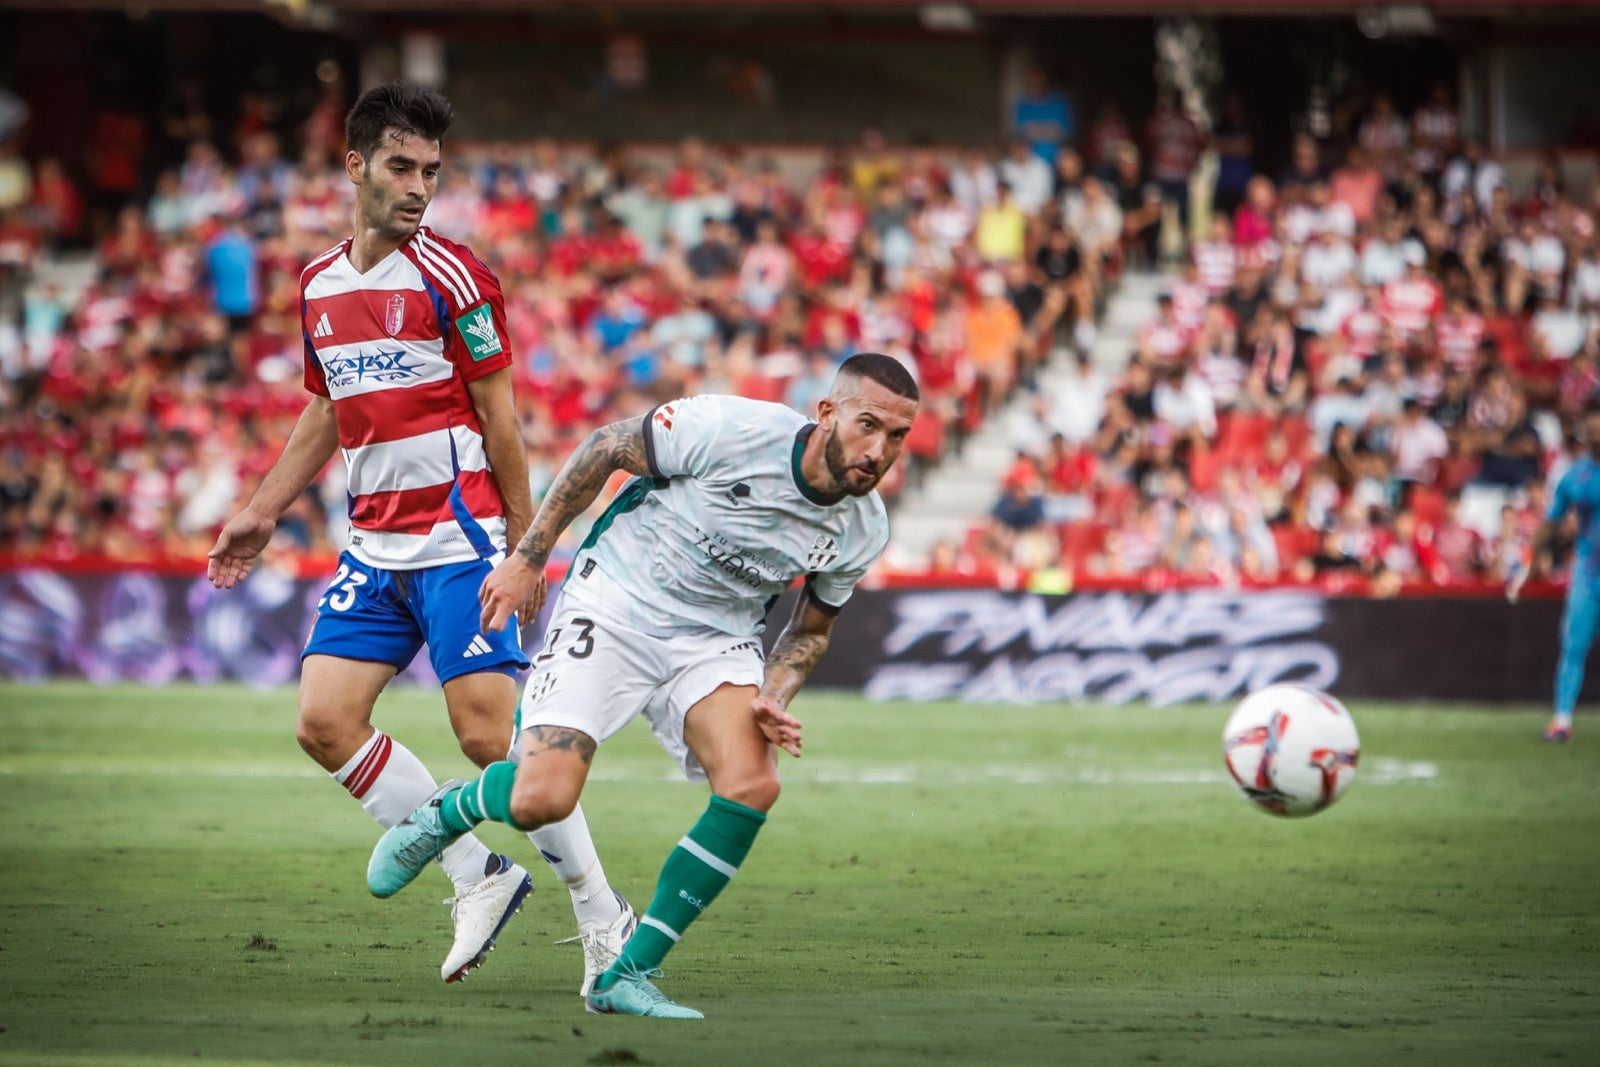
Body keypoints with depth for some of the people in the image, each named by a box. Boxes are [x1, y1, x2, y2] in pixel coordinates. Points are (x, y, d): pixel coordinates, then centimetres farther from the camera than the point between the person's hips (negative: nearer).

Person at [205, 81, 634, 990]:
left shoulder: (451, 277, -7)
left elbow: (499, 415, -5)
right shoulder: (319, 285, 12)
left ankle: (603, 916, 0)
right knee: (325, 724, -4)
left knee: (490, 734, -13)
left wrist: (524, 545, -5)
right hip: (374, 546, 7)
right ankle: (480, 879, 6)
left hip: (458, 533, -7)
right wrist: (262, 515, 21)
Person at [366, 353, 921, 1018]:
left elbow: (811, 629, 12)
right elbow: (604, 450, -9)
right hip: (614, 608, -4)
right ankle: (447, 812, 20)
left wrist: (773, 700, -7)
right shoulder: (733, 429, -24)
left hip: (717, 640, 4)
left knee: (751, 787, -22)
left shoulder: (863, 532, -6)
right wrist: (529, 556, -7)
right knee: (541, 800, -19)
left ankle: (627, 976, -11)